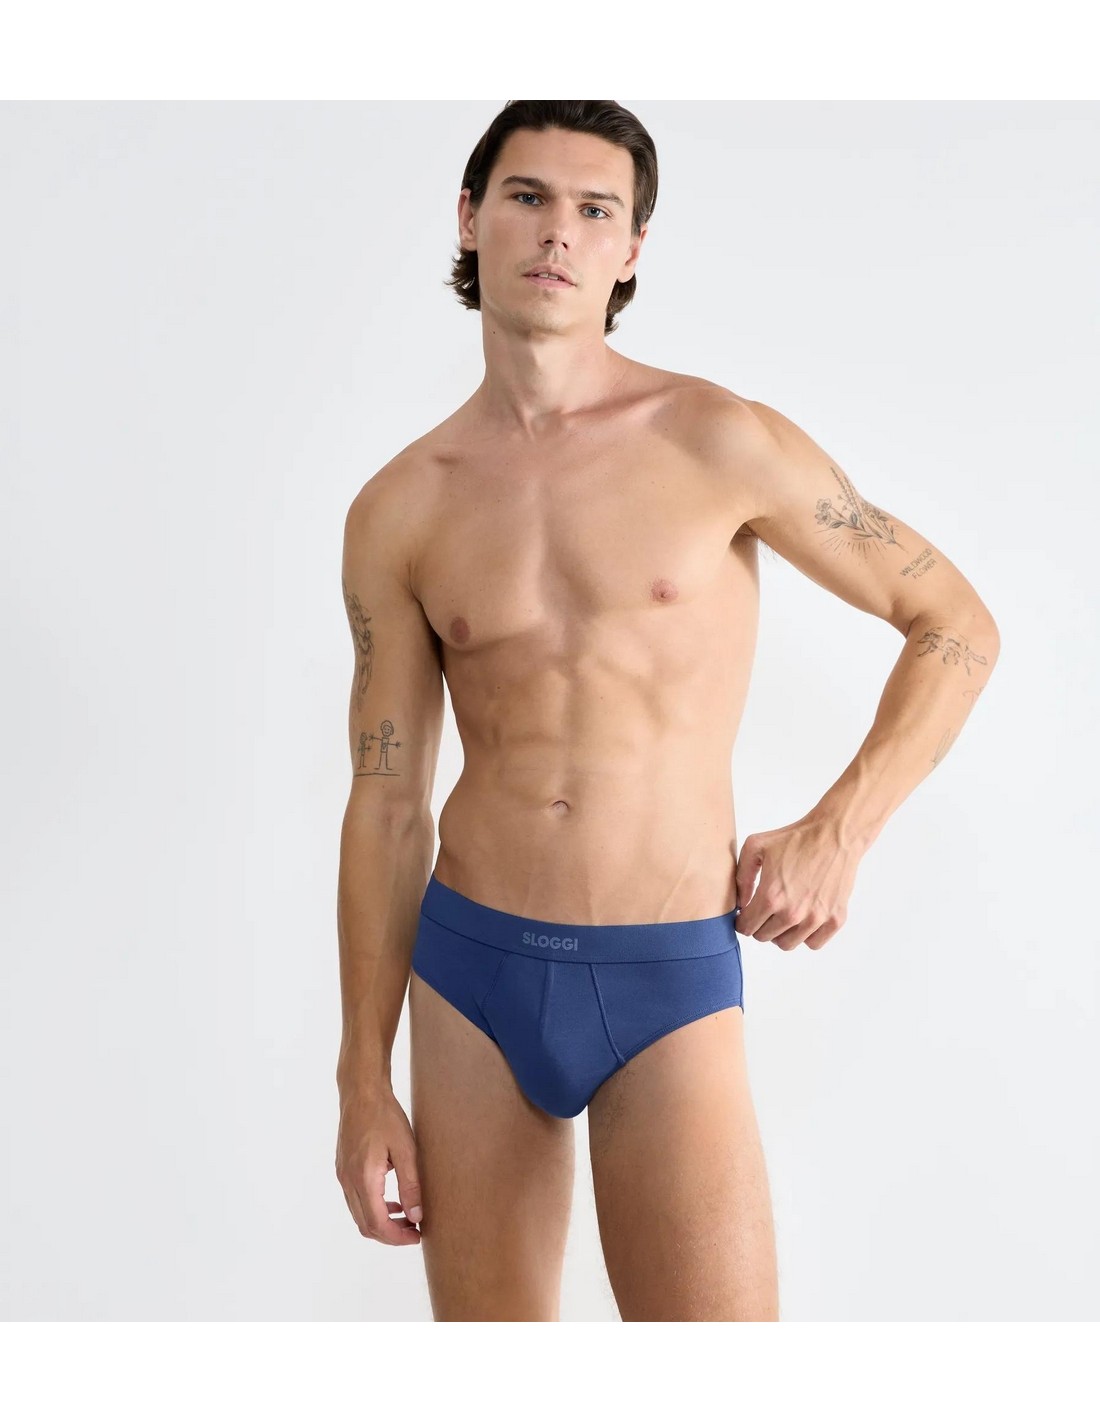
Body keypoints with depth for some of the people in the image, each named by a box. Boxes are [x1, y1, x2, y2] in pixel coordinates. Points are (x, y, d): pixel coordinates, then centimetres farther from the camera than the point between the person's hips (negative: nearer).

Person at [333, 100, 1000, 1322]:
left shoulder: (718, 441, -5)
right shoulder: (398, 512, 3)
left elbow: (957, 625, 3)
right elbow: (385, 809, 6)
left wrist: (839, 832, -8)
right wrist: (363, 1084, 5)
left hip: (673, 987, -2)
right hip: (473, 973, 3)